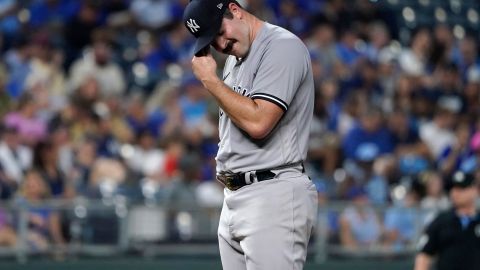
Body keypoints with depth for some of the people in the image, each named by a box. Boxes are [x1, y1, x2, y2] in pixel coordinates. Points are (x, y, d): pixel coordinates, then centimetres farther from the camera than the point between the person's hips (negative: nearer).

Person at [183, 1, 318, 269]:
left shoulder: (283, 47, -12)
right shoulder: (235, 58, 18)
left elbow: (258, 123, -21)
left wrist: (210, 79, -11)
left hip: (273, 197, -9)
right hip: (234, 198, 9)